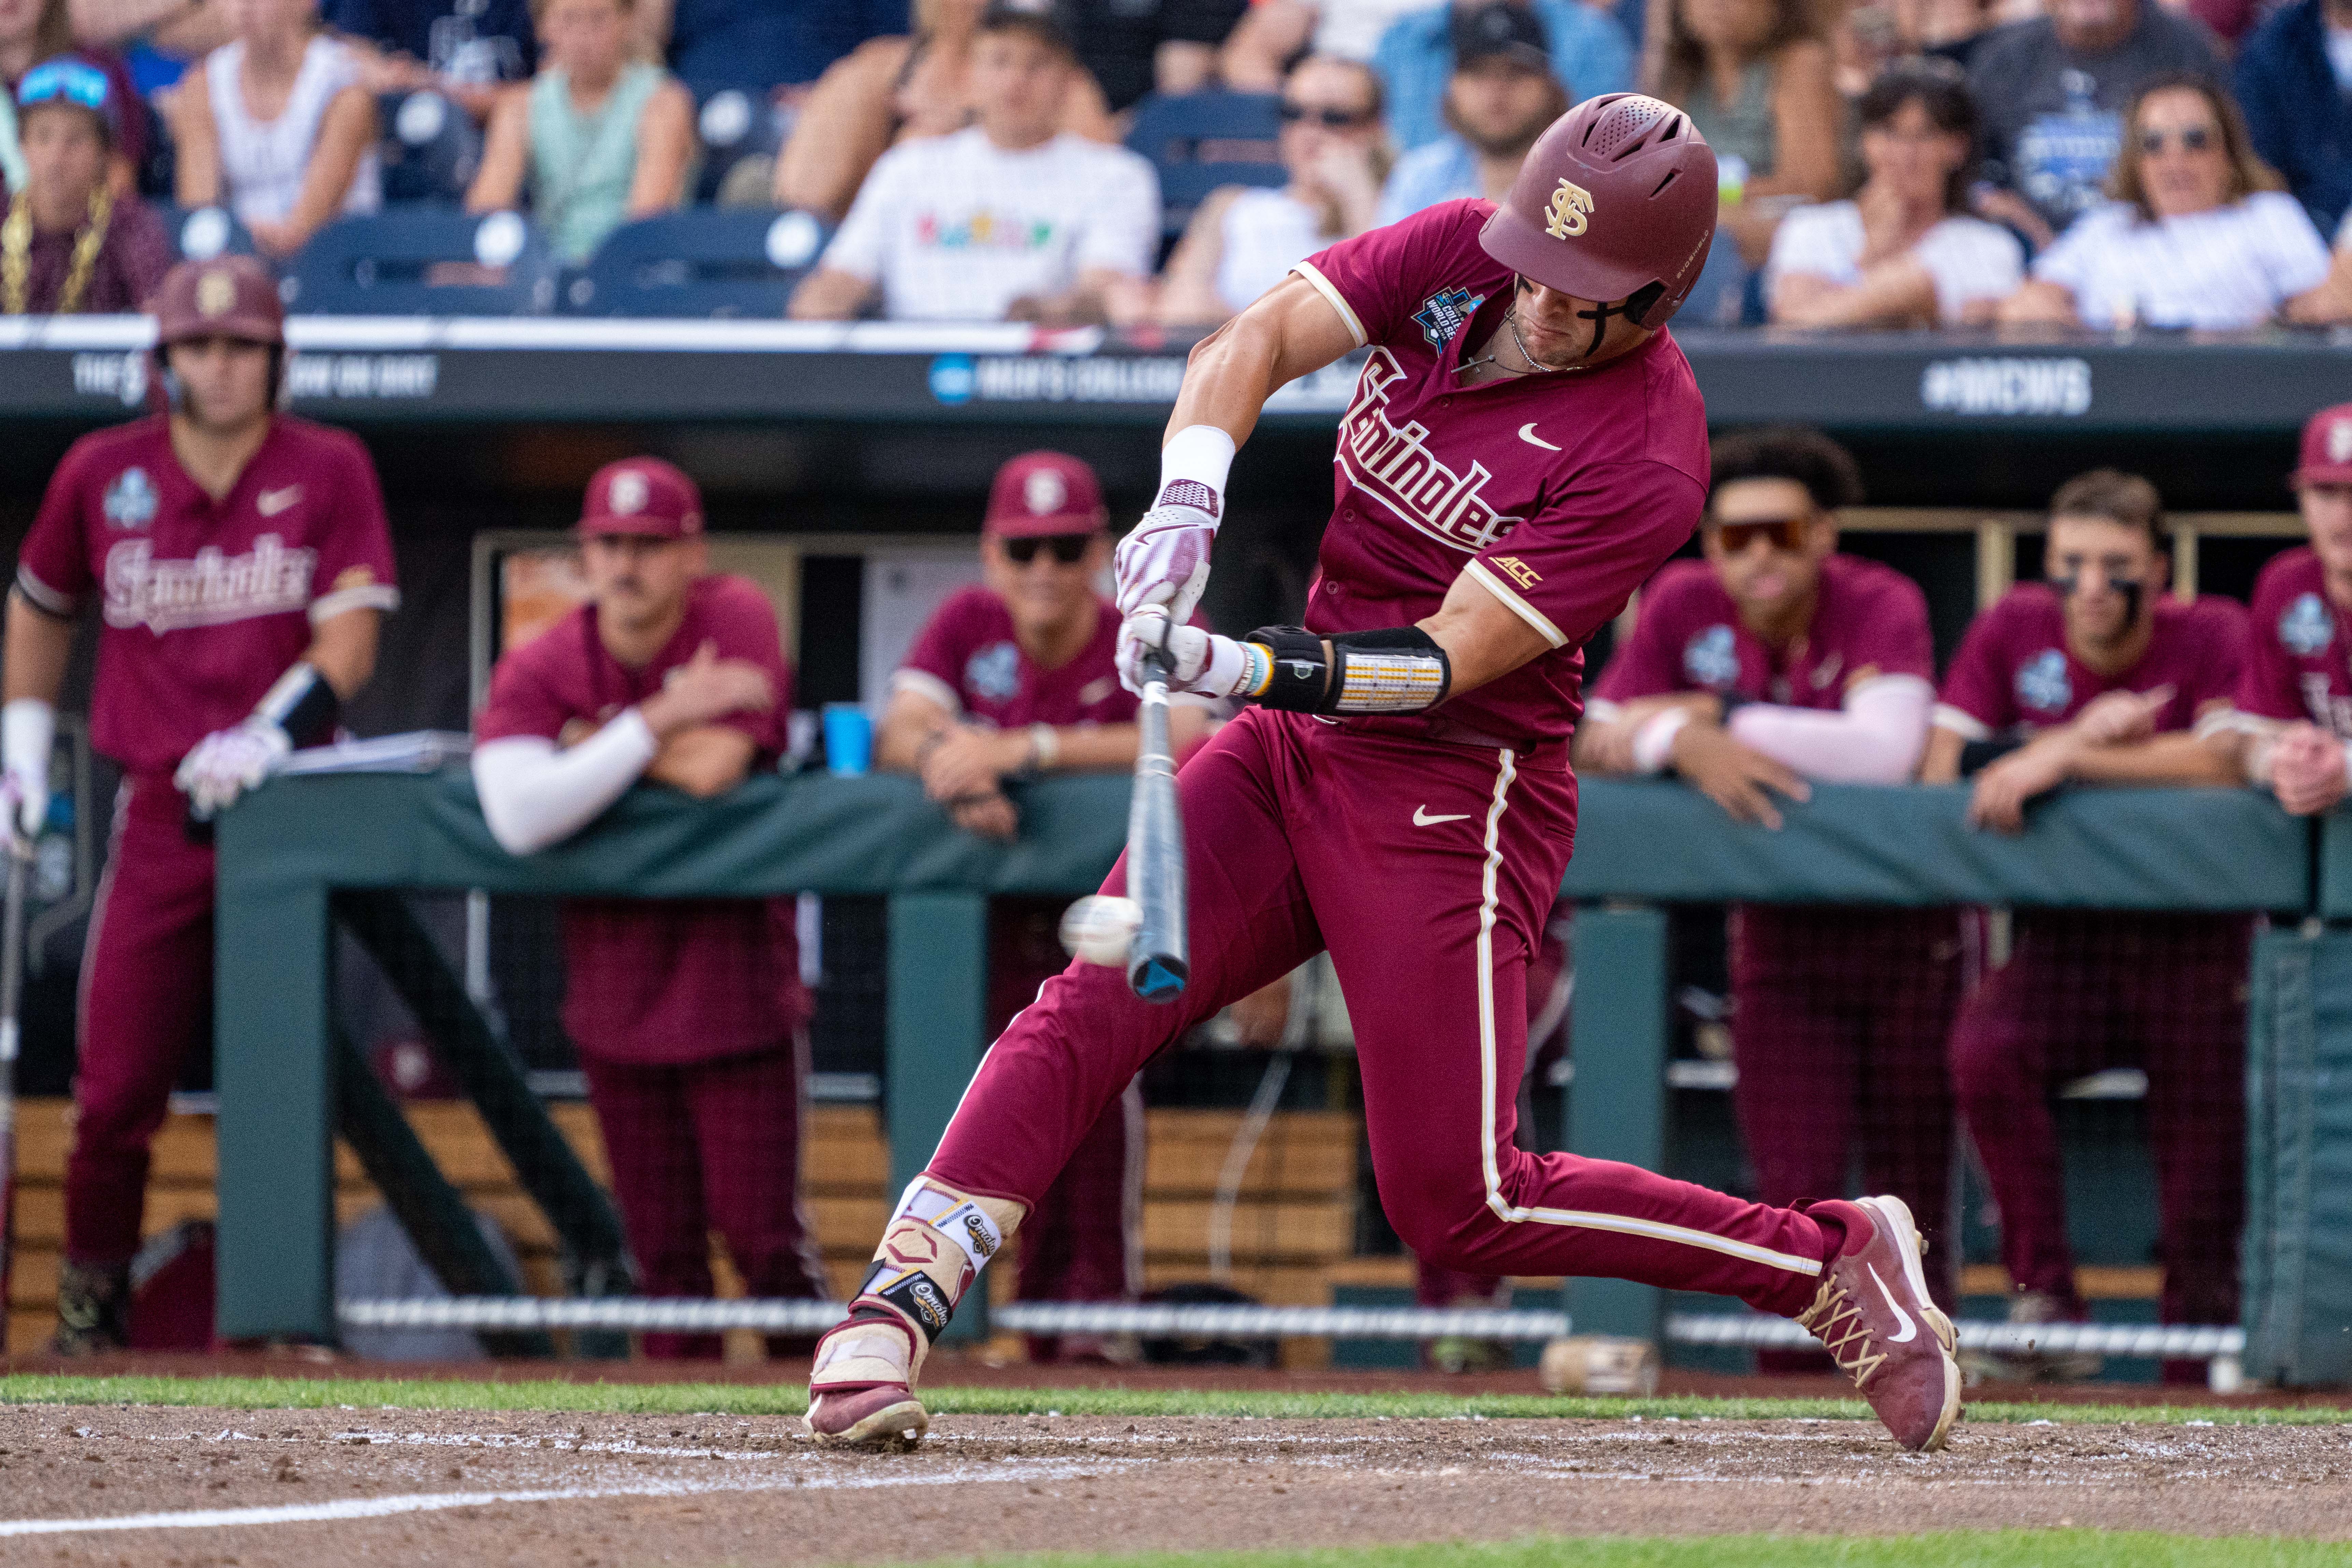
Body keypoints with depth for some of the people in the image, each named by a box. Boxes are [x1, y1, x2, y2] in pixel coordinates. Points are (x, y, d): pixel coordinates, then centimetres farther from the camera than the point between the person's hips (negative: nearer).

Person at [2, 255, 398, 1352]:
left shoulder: (328, 470, 2)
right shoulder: (102, 474, 8)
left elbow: (349, 636, -6)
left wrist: (268, 734, -20)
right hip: (160, 812, 1)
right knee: (116, 1085, -3)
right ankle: (90, 1299, 11)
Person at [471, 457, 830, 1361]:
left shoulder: (738, 621, -8)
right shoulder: (537, 670, -4)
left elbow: (715, 770, -23)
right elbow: (518, 819, -22)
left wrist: (595, 742, -9)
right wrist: (659, 722, -22)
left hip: (739, 993, -3)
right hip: (618, 1005, 3)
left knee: (765, 1240, -4)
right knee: (662, 1251, 7)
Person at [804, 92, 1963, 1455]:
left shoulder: (1646, 459, -19)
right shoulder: (1456, 258, -2)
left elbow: (1451, 659, -22)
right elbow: (1255, 343, -9)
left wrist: (1250, 670, -34)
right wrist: (1187, 503, -27)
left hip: (1455, 801, -6)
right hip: (1293, 743, 6)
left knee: (1461, 1207, -6)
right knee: (1093, 1009, -14)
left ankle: (1836, 1259, 9)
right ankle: (889, 1317, -16)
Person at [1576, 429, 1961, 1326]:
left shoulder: (1882, 607, -14)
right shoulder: (1682, 605, -4)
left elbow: (1887, 751, -31)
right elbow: (1596, 743, -6)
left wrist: (1718, 717, -28)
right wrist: (1686, 745, -29)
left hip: (1905, 929, -2)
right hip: (1781, 932, 2)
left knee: (1911, 1190, 1)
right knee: (1796, 1190, -9)